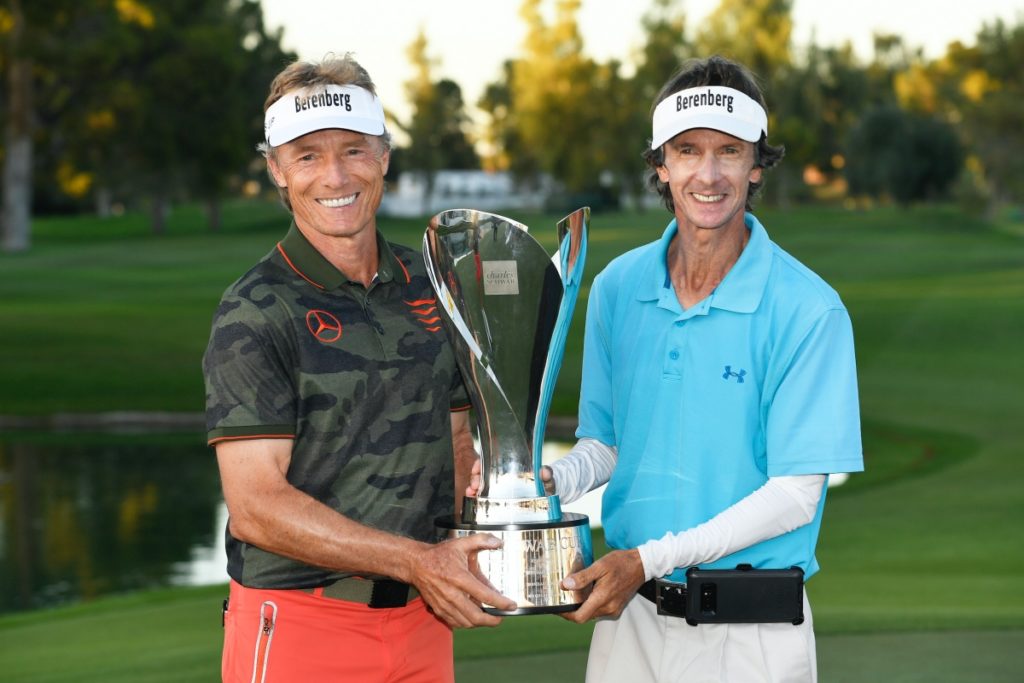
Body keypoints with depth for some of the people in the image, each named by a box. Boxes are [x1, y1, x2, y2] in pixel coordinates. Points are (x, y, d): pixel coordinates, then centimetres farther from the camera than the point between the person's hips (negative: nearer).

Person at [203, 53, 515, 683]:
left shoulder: (430, 287, 8)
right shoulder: (255, 313, -9)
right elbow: (257, 507, -16)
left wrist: (467, 555, -4)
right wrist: (416, 560, -19)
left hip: (421, 622, 5)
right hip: (297, 627, -5)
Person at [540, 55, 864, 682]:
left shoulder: (809, 311, -12)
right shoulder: (617, 288, 3)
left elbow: (793, 496, -14)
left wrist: (651, 558, -20)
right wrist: (549, 481, -10)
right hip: (629, 617, 4)